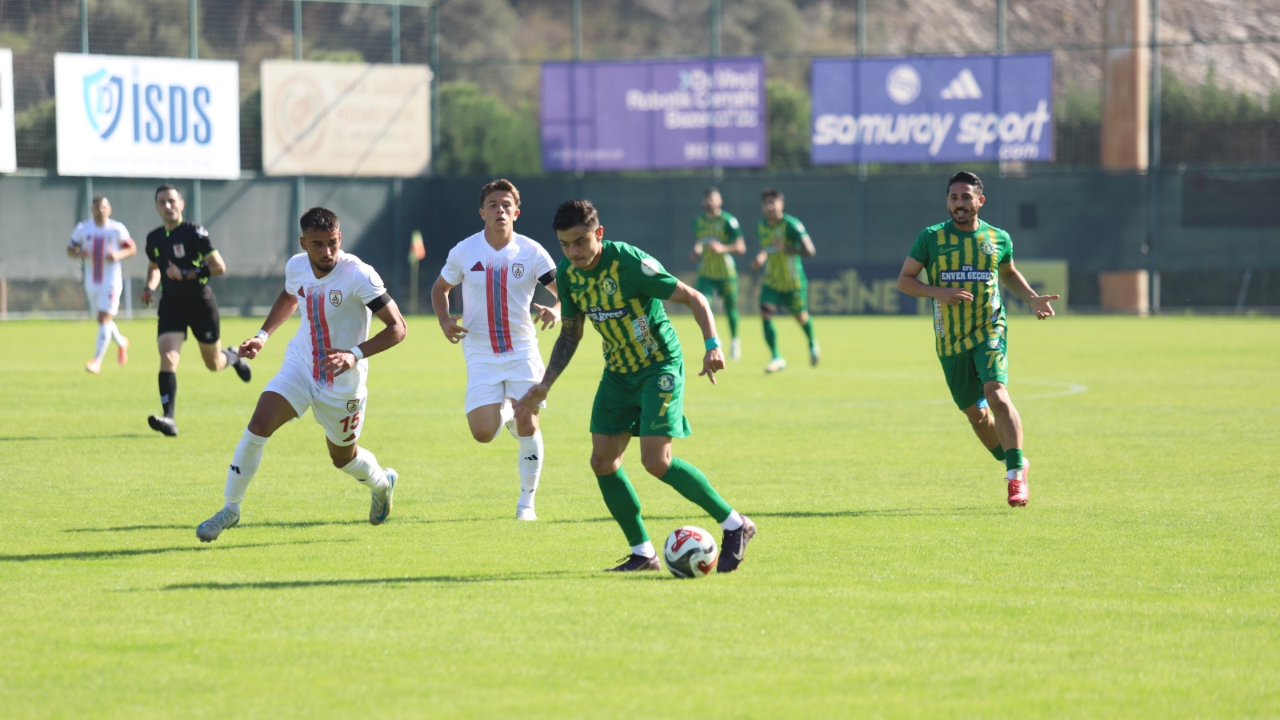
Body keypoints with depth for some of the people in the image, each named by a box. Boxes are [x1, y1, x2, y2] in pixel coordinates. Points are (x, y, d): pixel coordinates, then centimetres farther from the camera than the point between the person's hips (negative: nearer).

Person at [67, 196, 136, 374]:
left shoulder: (117, 229, -7)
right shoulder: (82, 229, 0)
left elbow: (132, 248, 1)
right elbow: (70, 249, 7)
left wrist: (119, 255, -19)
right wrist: (79, 254, -16)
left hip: (111, 280, -4)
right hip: (91, 282, 4)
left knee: (104, 319, -12)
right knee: (104, 318, 17)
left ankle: (97, 361, -11)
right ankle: (121, 342, 45)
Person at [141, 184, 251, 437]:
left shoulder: (195, 233, -12)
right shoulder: (154, 238, 5)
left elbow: (219, 267, -15)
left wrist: (185, 274, -23)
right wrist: (149, 288, 5)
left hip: (201, 303, -3)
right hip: (171, 306, 3)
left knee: (214, 364, 11)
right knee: (167, 358, -18)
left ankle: (233, 357, 49)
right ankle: (168, 419, -25)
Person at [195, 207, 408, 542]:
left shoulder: (358, 276, -24)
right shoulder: (296, 266, -7)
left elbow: (398, 328, -23)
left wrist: (355, 354, -35)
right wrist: (262, 335, 10)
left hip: (342, 383, -3)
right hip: (300, 366, 3)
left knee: (344, 458, 15)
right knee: (258, 425, -18)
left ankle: (383, 483, 51)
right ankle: (230, 508, -6)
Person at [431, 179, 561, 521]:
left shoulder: (531, 252, -6)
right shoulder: (463, 252, -3)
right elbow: (440, 288, 13)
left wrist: (556, 310, -29)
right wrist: (444, 321, -6)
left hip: (522, 352, 0)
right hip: (481, 355, 0)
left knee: (528, 426, -10)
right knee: (483, 434, -11)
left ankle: (527, 501, 8)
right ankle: (504, 412, 28)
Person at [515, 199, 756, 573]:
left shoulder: (629, 263, -23)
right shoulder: (568, 274, -2)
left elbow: (693, 298, -20)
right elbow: (570, 335, 13)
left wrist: (712, 345, -34)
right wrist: (543, 386, 6)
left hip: (659, 367, -7)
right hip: (618, 372, 7)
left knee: (656, 461, -17)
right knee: (602, 461, -2)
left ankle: (734, 525, -4)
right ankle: (642, 552, 9)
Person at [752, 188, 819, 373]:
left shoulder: (791, 225, -19)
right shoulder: (761, 227, 1)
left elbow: (809, 251, -24)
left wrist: (786, 249, -29)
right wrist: (761, 258, 1)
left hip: (793, 281, -4)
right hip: (771, 281, 4)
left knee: (801, 316, 13)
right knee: (765, 315, -14)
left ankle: (812, 344, 45)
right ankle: (776, 358, -7)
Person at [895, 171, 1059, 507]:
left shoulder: (998, 239, 3)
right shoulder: (931, 237, -1)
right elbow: (904, 280, 0)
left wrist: (1033, 298, 6)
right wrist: (938, 292, -17)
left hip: (989, 331, -2)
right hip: (950, 340, 2)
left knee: (996, 395, -24)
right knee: (975, 412, 10)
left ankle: (1016, 474, -21)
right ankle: (1013, 464, 32)